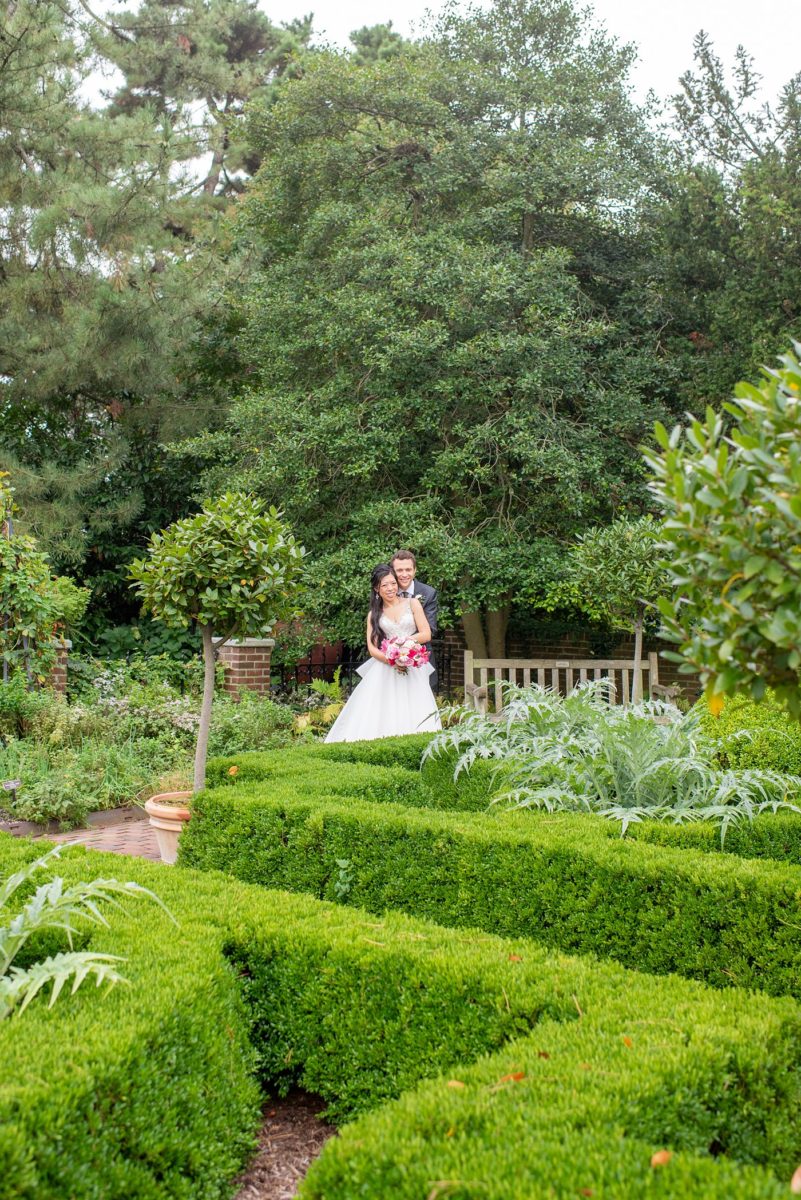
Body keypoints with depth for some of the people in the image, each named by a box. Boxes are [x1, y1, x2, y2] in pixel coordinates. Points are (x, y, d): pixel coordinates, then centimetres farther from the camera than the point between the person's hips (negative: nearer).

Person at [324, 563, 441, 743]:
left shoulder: (412, 603, 10)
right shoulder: (374, 614, 14)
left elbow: (426, 634, 4)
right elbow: (372, 648, 5)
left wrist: (405, 640, -12)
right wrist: (392, 660, -13)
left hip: (412, 669, -1)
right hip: (384, 670, 1)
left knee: (415, 718, -15)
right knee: (381, 715, -14)